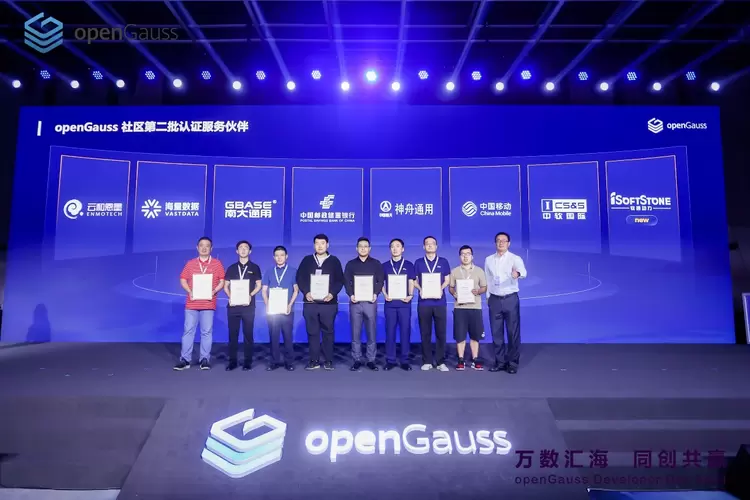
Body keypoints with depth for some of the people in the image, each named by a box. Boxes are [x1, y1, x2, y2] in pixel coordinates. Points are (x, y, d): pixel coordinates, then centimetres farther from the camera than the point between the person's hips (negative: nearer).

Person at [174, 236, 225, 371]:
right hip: (192, 303, 1)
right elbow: (183, 279, 9)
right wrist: (189, 291, -8)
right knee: (188, 330, 3)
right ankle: (185, 359, 8)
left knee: (207, 332, 2)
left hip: (208, 303, -1)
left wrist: (214, 291, -12)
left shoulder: (217, 263, 5)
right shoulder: (190, 263, 9)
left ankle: (205, 359, 9)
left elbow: (222, 281, 5)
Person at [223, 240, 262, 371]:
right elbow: (226, 286, 11)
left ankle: (248, 361, 7)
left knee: (248, 334, 1)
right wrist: (230, 296, -8)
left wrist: (250, 295, -12)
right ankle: (232, 361, 11)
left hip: (248, 305, -2)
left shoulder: (254, 268, 6)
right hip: (233, 305, 2)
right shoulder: (231, 268, 11)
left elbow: (258, 285, 4)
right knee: (233, 334, 4)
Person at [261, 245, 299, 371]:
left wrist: (290, 305, -10)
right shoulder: (269, 273, 11)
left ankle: (289, 361, 10)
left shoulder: (293, 271, 5)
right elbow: (264, 291, 8)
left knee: (288, 336, 1)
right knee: (273, 336, 4)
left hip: (287, 310, -2)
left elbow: (296, 290, 1)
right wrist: (267, 305, -7)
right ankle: (274, 361, 12)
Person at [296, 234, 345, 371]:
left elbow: (340, 280, 3)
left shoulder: (334, 261, 6)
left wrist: (332, 293, -12)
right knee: (312, 332, 5)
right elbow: (299, 278, 6)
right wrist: (306, 292, -9)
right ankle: (314, 360, 12)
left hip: (329, 302, -1)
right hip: (310, 302, 2)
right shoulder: (307, 260, 9)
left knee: (328, 332, 4)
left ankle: (329, 360, 11)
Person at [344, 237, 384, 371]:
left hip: (370, 301, 0)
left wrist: (376, 294, -12)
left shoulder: (376, 264, 9)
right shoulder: (351, 264, 11)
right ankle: (357, 360, 9)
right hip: (355, 302, 1)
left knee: (371, 332, 2)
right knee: (355, 333, 2)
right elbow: (346, 281, 5)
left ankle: (371, 360, 9)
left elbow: (380, 281, 5)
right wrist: (351, 294, -11)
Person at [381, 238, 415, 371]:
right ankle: (390, 360, 11)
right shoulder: (385, 265, 9)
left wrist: (410, 295, -11)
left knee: (405, 331, 1)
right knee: (390, 331, 3)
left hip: (404, 302, -1)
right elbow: (381, 283, 8)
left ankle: (405, 360, 10)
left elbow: (411, 282, 5)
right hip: (390, 303, 1)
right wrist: (385, 295, -8)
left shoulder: (409, 265, 7)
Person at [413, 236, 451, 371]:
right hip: (424, 302, 0)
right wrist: (420, 289, -10)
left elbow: (447, 280, 9)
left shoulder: (443, 261, 8)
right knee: (425, 333, 4)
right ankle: (427, 361, 12)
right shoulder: (418, 262, 9)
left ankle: (441, 362, 9)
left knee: (441, 332, 1)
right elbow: (414, 280, 9)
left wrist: (441, 288, -10)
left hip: (439, 302, 0)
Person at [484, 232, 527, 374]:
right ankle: (500, 362, 20)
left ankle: (513, 363, 14)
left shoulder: (515, 258, -6)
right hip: (494, 299, 3)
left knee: (513, 332, 1)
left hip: (511, 299, -3)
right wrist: (488, 296, 12)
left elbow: (523, 271, -26)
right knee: (496, 333, 8)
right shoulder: (488, 260, 6)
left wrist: (518, 274, -49)